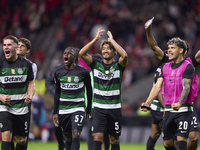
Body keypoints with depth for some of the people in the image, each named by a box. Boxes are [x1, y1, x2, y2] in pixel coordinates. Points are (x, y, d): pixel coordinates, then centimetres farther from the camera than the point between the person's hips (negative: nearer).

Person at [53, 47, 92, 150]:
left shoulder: (83, 72, -5)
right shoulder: (58, 73, 5)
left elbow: (89, 90, 8)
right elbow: (57, 93, 13)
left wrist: (89, 108, 14)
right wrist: (55, 112, 11)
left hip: (78, 108, -4)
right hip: (63, 109, 4)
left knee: (75, 136, -17)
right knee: (68, 138, 7)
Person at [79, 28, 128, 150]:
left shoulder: (118, 65, 0)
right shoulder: (96, 65, 6)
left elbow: (124, 55, -22)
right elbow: (82, 53, -7)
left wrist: (112, 40, -14)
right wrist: (96, 39, -11)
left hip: (114, 108, 0)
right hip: (99, 108, 1)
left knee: (114, 140, 7)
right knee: (97, 138, -11)